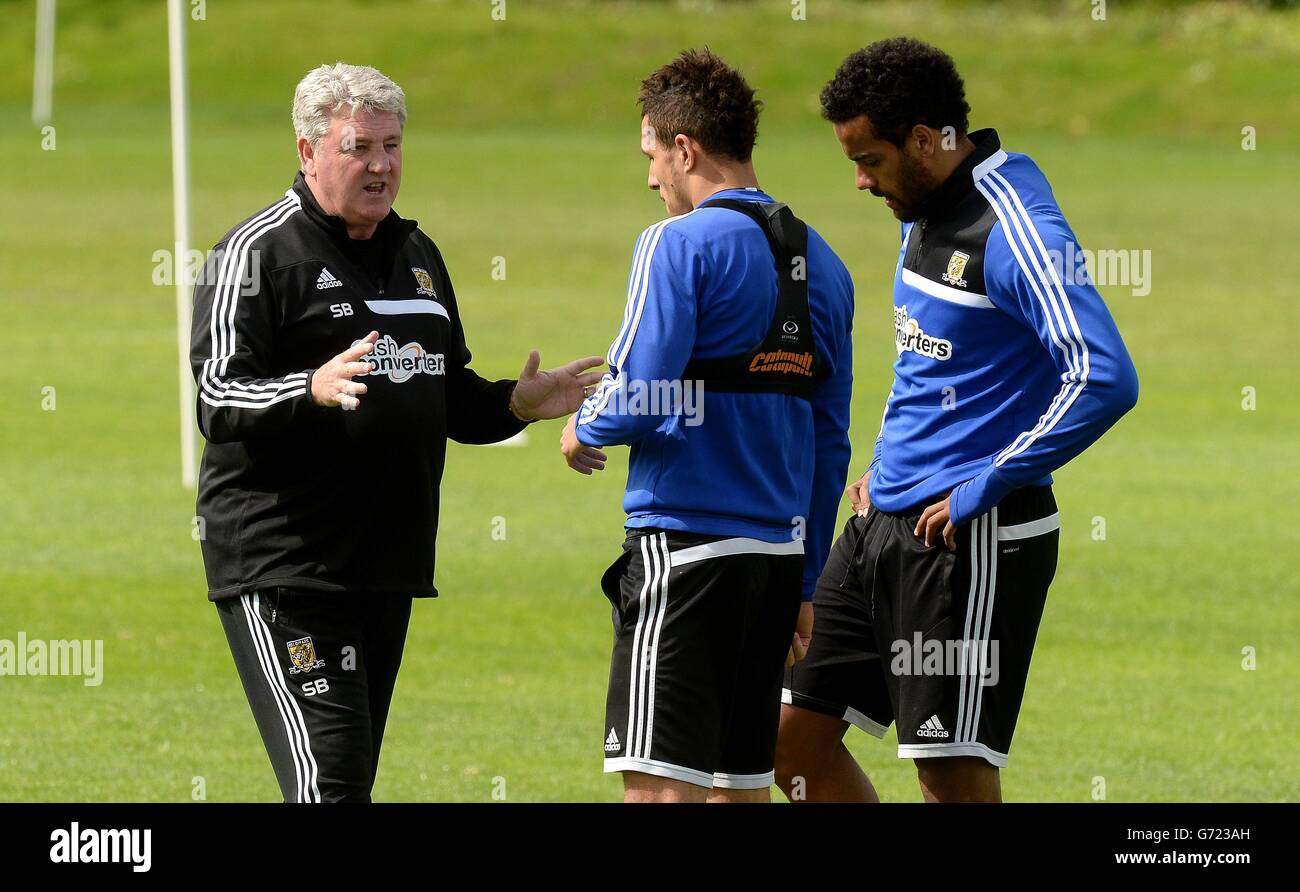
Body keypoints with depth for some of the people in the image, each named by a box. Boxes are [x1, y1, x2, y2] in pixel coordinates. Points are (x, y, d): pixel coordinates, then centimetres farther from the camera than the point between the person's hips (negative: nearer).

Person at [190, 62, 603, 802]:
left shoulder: (417, 254, 19)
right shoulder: (257, 253, -5)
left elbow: (449, 399, 28)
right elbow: (219, 401, -13)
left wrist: (515, 405, 8)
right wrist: (313, 389, -30)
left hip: (389, 566, 8)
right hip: (282, 568, -8)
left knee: (354, 775, 8)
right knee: (329, 775, -18)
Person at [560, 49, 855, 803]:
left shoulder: (681, 243, -8)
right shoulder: (818, 262, 15)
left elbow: (640, 400, -16)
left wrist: (584, 429, 7)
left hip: (686, 546, -8)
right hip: (780, 554, 8)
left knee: (660, 783, -12)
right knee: (739, 783, 13)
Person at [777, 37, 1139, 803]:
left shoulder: (1012, 231, -18)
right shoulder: (923, 211, 12)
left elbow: (1105, 379, -28)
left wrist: (984, 489, -22)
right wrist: (886, 466, 16)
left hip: (970, 540, -10)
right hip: (886, 524, 10)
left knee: (953, 772, -8)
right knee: (794, 730, 8)